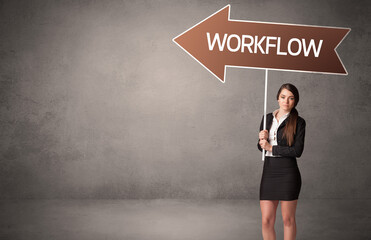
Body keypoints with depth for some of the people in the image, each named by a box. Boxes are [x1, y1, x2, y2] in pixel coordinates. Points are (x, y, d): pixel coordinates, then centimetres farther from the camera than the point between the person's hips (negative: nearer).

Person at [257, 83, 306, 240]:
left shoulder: (298, 122, -2)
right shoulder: (267, 118, 11)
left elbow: (297, 151, -12)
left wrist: (271, 148, -9)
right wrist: (262, 139, -7)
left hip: (288, 174, -4)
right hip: (268, 172, 4)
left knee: (288, 219, 5)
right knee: (266, 220, 2)